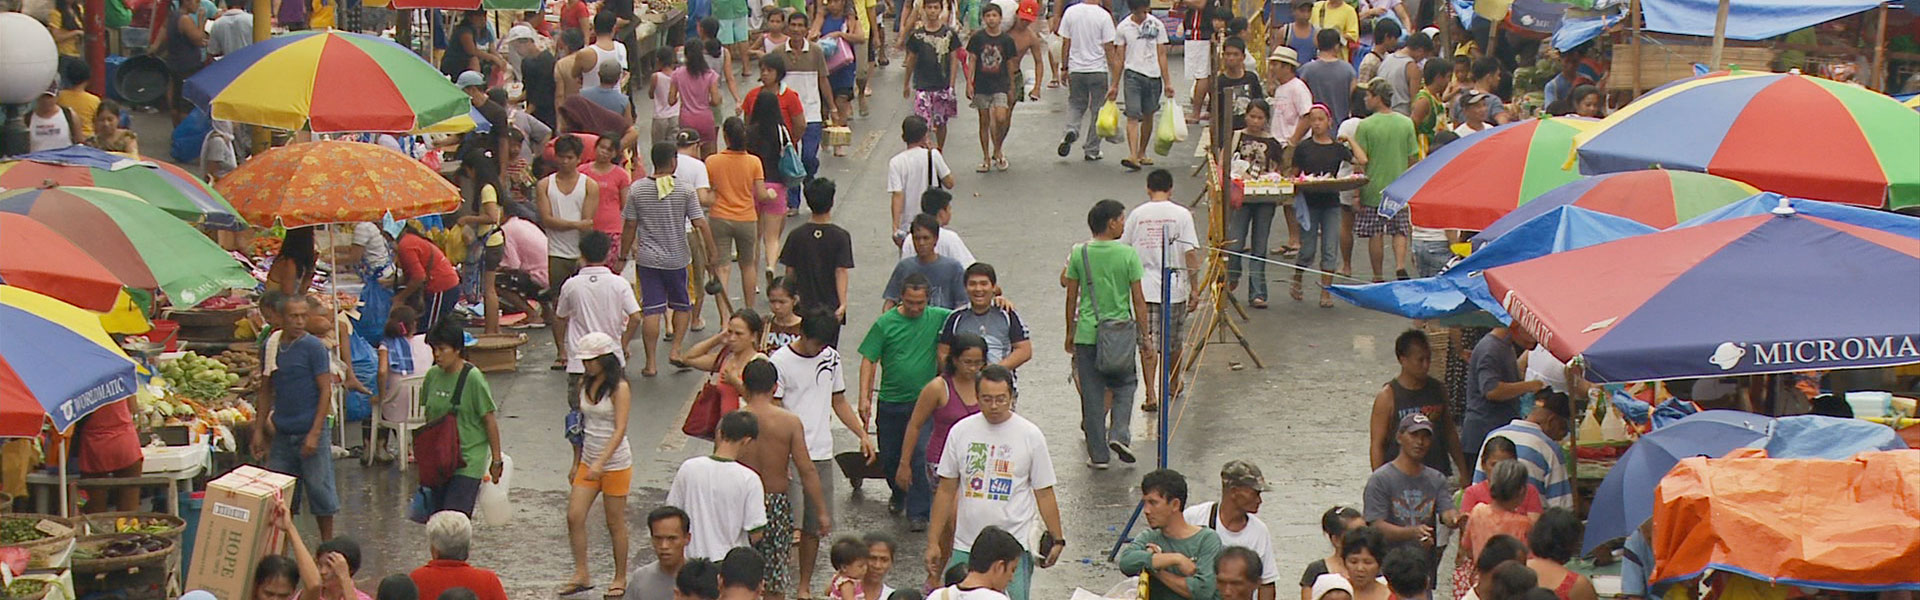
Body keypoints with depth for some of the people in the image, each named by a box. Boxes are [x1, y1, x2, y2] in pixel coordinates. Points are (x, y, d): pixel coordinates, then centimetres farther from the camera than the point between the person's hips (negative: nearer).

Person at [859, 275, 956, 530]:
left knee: (921, 458, -9)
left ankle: (919, 511, 0)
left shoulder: (938, 318, -2)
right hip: (891, 401, 1)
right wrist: (864, 398, -11)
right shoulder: (885, 323, -5)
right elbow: (869, 361, -4)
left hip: (924, 401, -1)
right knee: (889, 457, 13)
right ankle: (898, 494, 41)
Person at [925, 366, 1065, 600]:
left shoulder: (1030, 435, -2)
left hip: (1014, 547, -2)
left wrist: (1057, 539, 0)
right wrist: (933, 542, 7)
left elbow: (1044, 493, 3)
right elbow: (946, 491, 9)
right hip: (966, 547, 3)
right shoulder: (960, 431, 4)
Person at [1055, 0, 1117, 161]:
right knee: (1097, 110, 11)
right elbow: (1109, 49, -9)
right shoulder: (1103, 16, -12)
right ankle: (1091, 150, 16)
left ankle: (1072, 130, -7)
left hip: (1076, 69, 3)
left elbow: (1065, 43, 2)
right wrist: (1115, 80, -3)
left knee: (1076, 104, 22)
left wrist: (1064, 68, 15)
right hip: (1098, 69, -3)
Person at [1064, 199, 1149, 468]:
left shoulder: (1079, 254, -1)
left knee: (1092, 395, 8)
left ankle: (1098, 453, 10)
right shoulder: (1128, 254, -7)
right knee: (1125, 384, 18)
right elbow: (1138, 300, -5)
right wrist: (1144, 336, 3)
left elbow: (1071, 297, 5)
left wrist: (1070, 333, 16)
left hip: (1087, 333, 2)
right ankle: (1119, 433, -3)